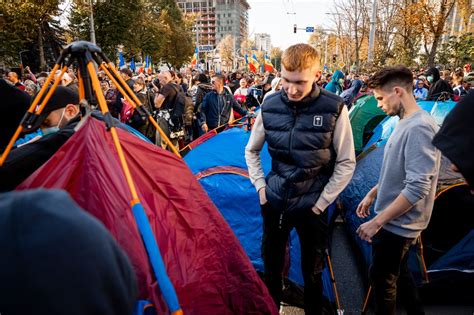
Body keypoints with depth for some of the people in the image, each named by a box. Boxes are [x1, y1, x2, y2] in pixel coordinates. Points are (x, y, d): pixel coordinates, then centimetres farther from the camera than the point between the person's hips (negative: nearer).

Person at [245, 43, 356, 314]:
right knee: (272, 265, 18)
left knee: (312, 271, 15)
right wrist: (261, 186, 0)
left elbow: (346, 163, -6)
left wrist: (321, 202, -8)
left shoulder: (334, 109, -13)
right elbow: (251, 151, 9)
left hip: (312, 205, -2)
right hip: (275, 201, 2)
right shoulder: (270, 107, -6)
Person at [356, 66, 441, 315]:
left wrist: (377, 221, -25)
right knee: (398, 274, 24)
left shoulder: (419, 127, -24)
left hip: (398, 225, -9)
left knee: (382, 279, 8)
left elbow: (417, 188, -29)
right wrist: (372, 195, 17)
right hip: (395, 221, 9)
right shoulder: (406, 123, 6)